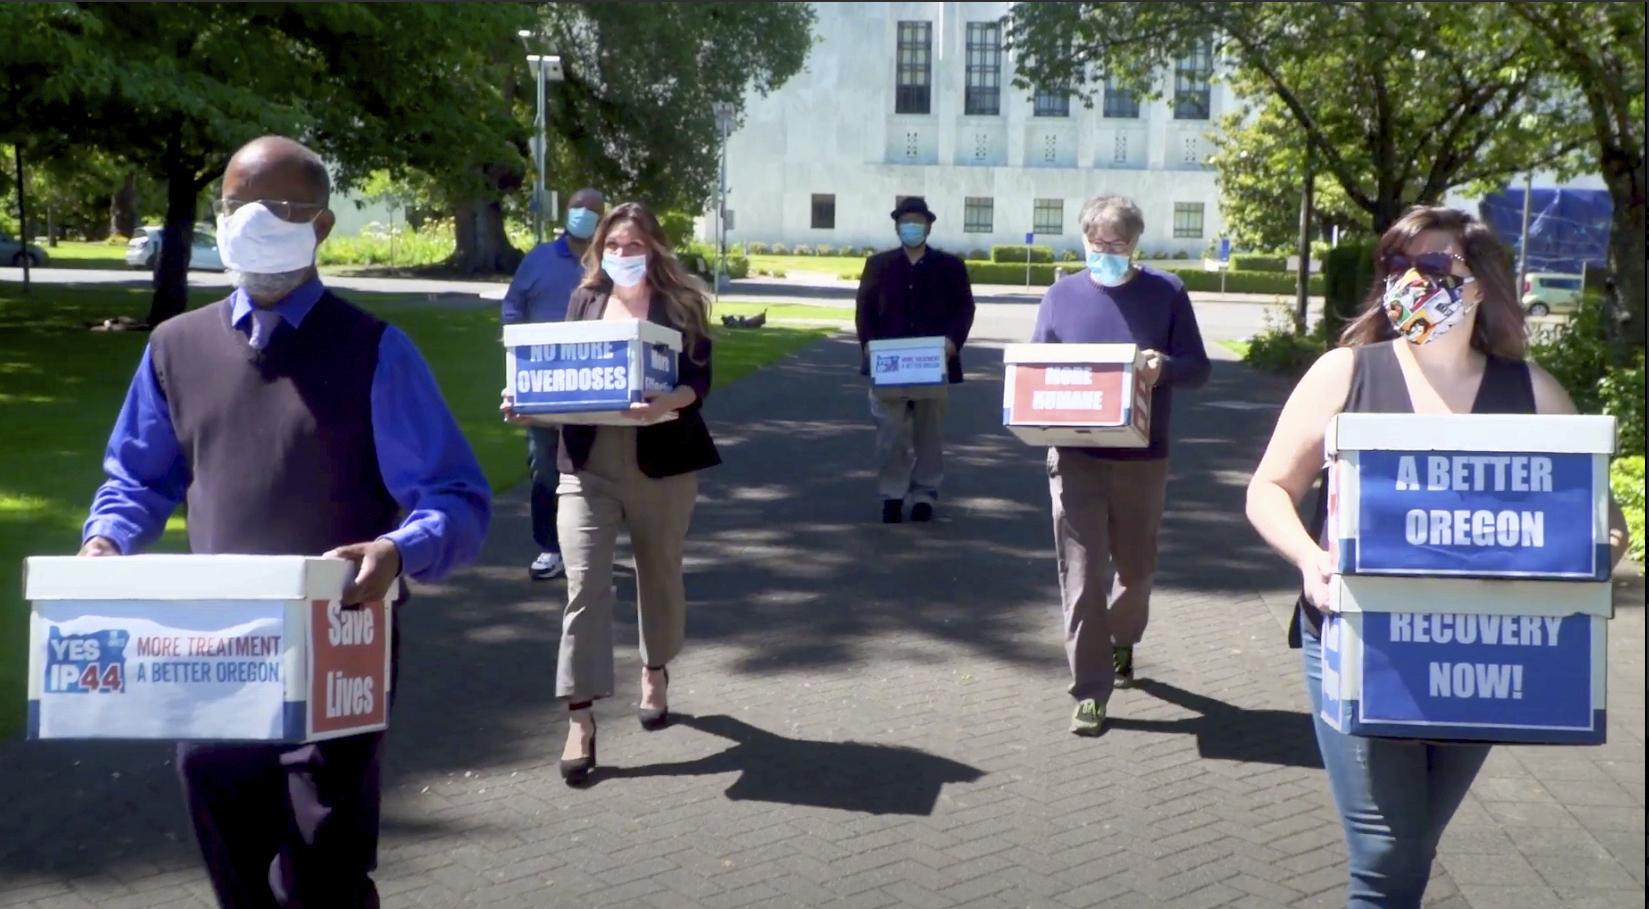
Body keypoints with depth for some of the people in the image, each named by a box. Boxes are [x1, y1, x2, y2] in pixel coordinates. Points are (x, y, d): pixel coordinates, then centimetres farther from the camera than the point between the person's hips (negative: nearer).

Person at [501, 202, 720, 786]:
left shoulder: (680, 303, 0)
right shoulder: (585, 299, 9)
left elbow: (698, 379, -9)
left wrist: (666, 404, -28)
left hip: (661, 463, -1)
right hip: (587, 463, 1)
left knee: (659, 573, 15)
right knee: (584, 584, -7)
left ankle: (655, 672, 41)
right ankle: (581, 720, -6)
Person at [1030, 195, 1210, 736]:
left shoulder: (1167, 293, 1)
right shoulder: (1061, 295, 5)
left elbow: (1198, 368, 0)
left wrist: (1164, 368, -23)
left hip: (1142, 459, 0)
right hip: (1076, 457, 0)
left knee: (1134, 569, 15)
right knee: (1082, 576, -4)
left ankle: (1121, 643, 45)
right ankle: (1090, 692, 4)